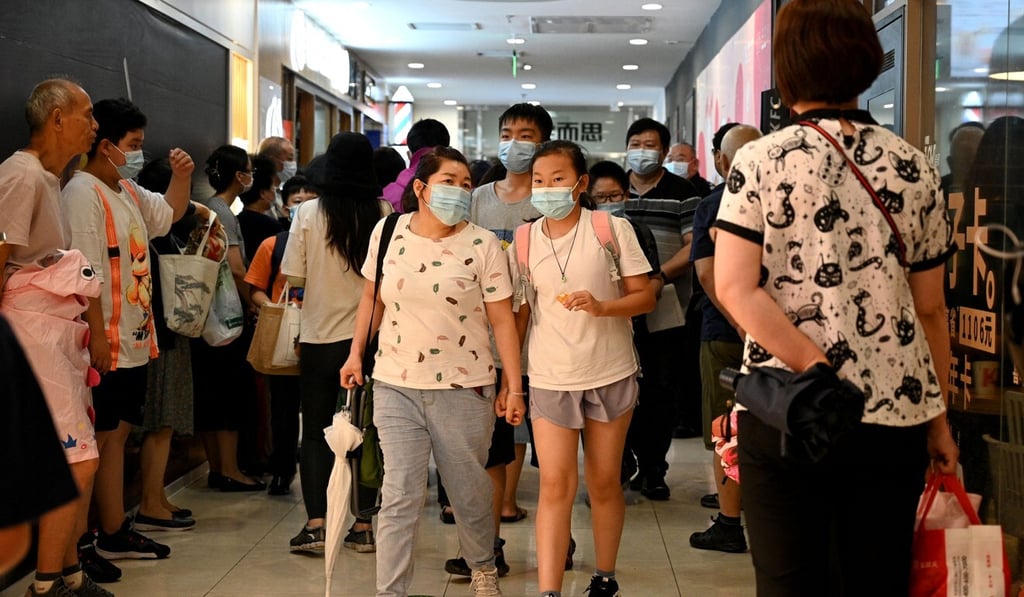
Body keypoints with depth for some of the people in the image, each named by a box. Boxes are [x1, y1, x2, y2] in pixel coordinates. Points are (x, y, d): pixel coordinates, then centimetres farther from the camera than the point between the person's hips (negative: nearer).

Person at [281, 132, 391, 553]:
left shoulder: (309, 214, -8)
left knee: (315, 431, 9)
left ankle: (315, 524, 2)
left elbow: (294, 277, -5)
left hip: (320, 337, -1)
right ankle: (363, 526, 14)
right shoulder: (383, 213, -7)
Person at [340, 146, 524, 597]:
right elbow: (372, 296, 14)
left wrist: (514, 386, -6)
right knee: (399, 497, -2)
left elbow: (502, 319, -5)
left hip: (464, 390, -1)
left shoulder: (483, 245, -7)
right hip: (396, 387, 1)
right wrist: (356, 353, 11)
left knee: (469, 490, 13)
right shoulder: (387, 233, 0)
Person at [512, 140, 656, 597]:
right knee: (555, 485, -5)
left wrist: (602, 307, -22)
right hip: (550, 379, 1)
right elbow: (520, 312, 8)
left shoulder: (613, 229, -6)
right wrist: (506, 374, 5)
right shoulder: (524, 241, 1)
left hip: (611, 374, -1)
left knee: (604, 483, 10)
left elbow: (645, 297, -4)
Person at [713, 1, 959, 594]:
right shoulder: (914, 167, 5)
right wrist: (939, 421, 16)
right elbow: (930, 308, 8)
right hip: (896, 414, 3)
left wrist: (820, 369, -12)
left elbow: (736, 288, -12)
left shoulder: (760, 160, -2)